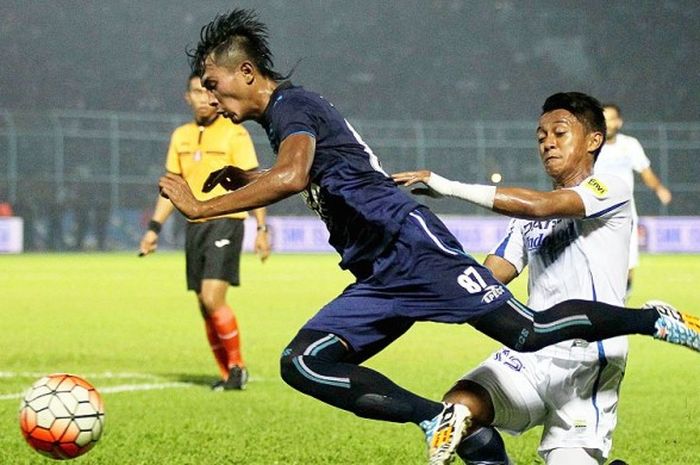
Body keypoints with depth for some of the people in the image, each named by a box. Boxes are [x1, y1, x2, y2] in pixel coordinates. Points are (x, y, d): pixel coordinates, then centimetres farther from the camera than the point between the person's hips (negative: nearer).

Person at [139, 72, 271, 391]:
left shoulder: (234, 134, -5)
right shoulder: (181, 136, 12)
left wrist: (261, 229, -11)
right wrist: (154, 228, 12)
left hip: (226, 221, -6)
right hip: (195, 224, 6)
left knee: (212, 298, -18)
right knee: (205, 306, 6)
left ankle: (237, 367, -2)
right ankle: (227, 374, 17)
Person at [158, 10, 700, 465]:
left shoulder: (290, 105, -10)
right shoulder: (284, 114, 21)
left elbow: (291, 177, -32)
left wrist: (201, 207, -26)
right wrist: (247, 180, 29)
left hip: (411, 244, -10)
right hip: (378, 279, 10)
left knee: (528, 332, -11)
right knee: (301, 363, -4)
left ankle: (656, 321, 8)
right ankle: (437, 419, -7)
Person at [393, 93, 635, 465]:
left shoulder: (610, 190, -1)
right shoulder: (529, 215, 23)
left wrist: (451, 187, -20)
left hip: (587, 360, -5)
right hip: (530, 355, 5)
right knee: (457, 409, -21)